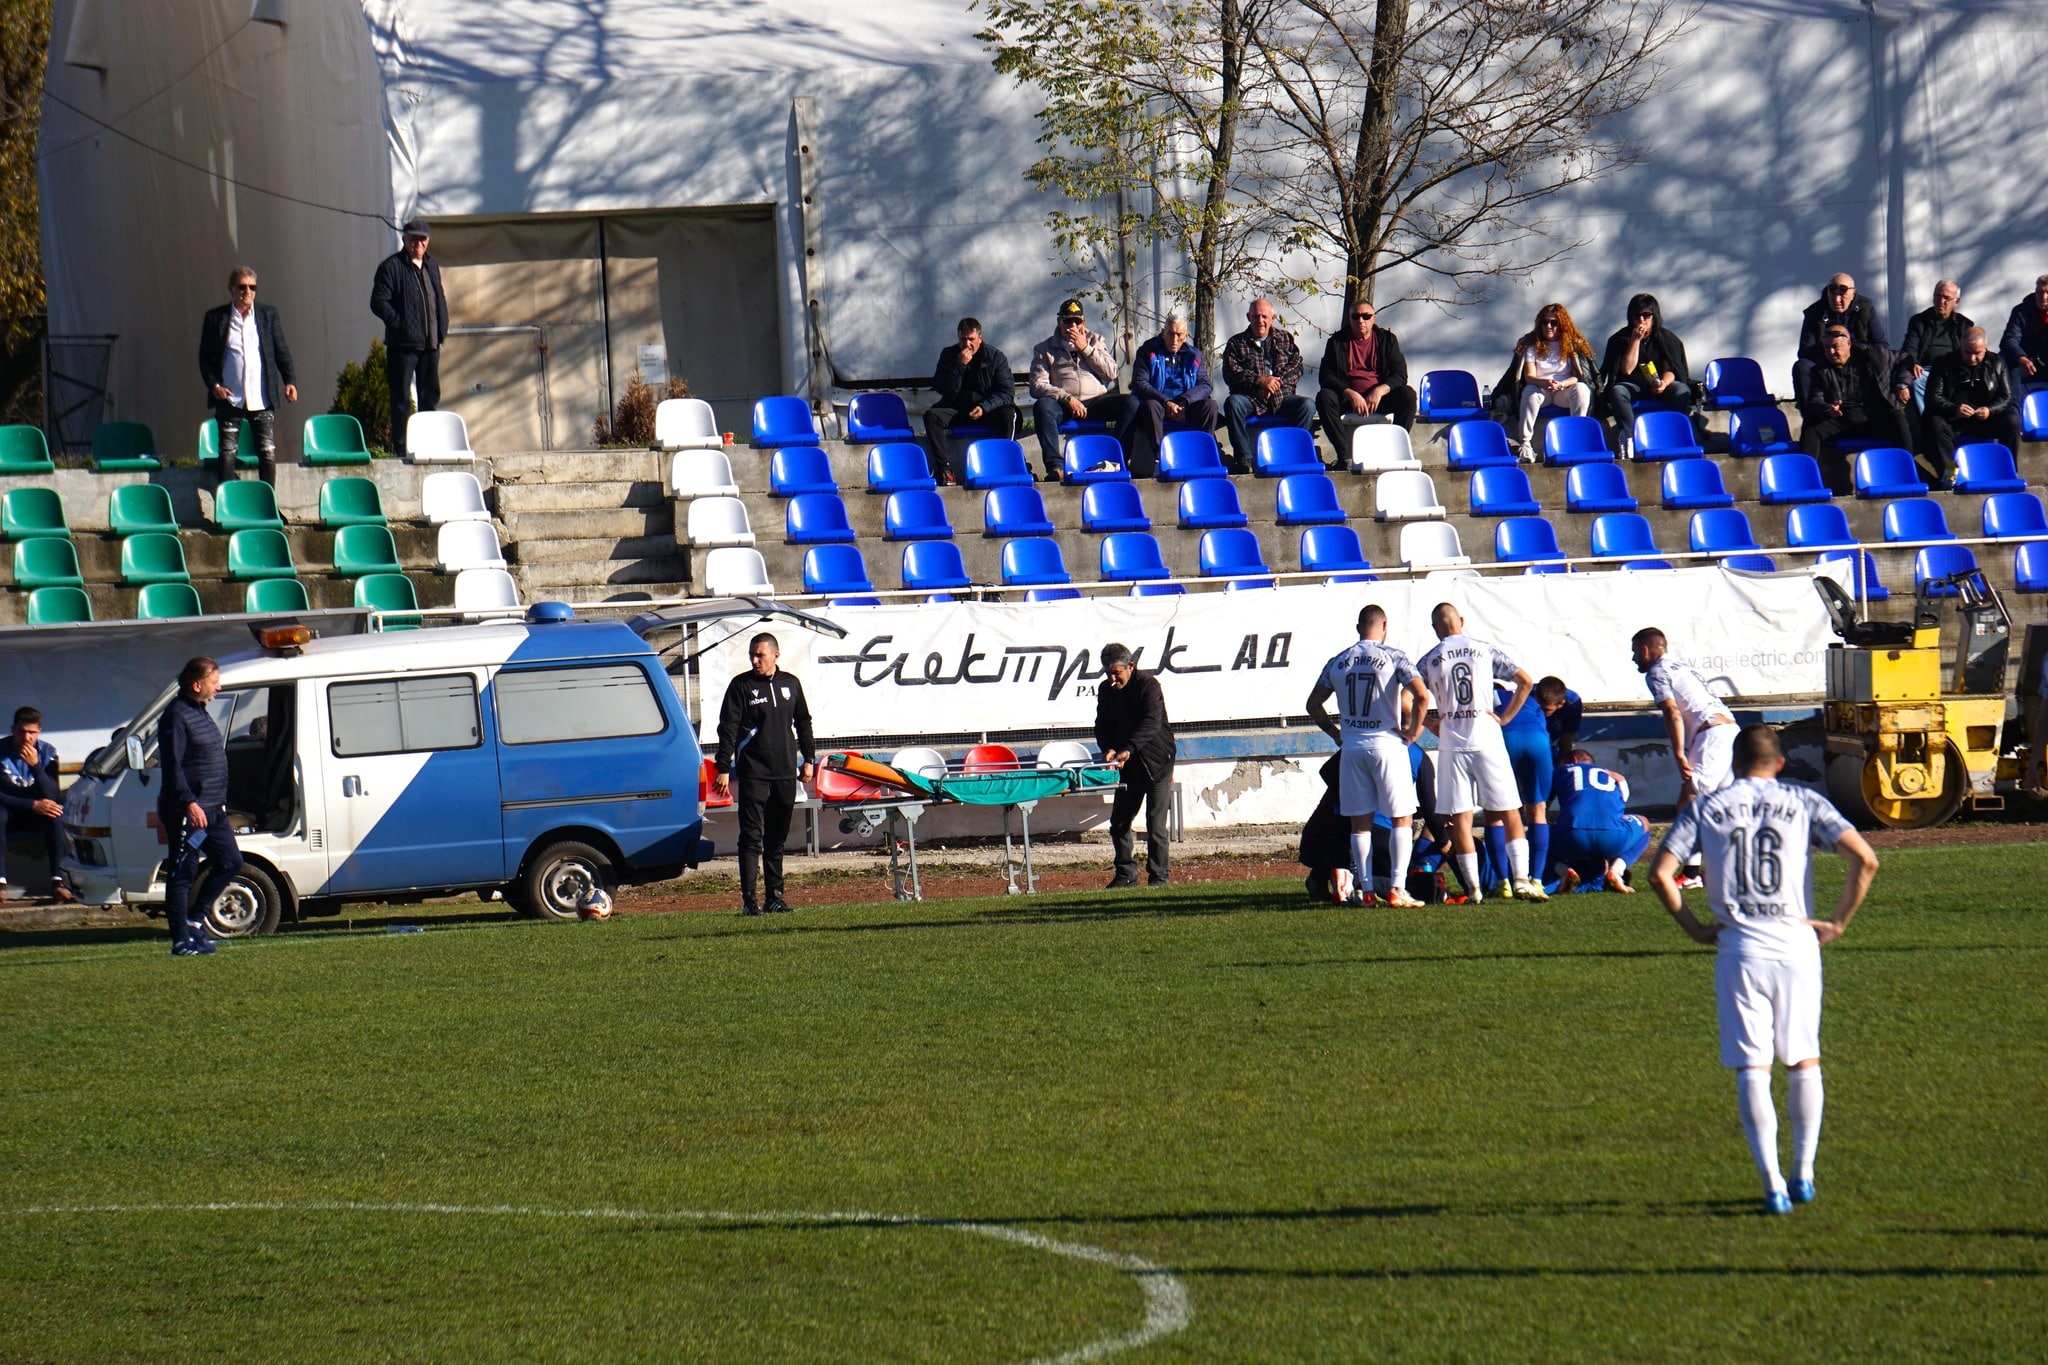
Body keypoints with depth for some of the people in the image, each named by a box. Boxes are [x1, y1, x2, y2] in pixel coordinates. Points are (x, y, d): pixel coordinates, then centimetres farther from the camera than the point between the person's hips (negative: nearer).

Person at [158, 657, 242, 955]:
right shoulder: (177, 717, -14)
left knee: (230, 862, 12)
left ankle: (195, 920, 22)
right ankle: (181, 940, -3)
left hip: (213, 810, 10)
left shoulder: (199, 713, 18)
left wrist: (219, 804, 24)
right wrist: (189, 803, -27)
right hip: (188, 812, -10)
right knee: (183, 874, -5)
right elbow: (172, 766, -21)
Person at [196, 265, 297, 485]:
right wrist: (213, 385, -9)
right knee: (227, 452, -3)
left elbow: (282, 351, 9)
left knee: (267, 453, 0)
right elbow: (205, 358, 6)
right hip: (229, 398, -1)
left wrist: (289, 381, -5)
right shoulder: (215, 318, 4)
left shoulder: (268, 315, 9)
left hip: (262, 399, 1)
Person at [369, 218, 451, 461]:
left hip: (430, 343, 7)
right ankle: (401, 448, -3)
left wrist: (442, 328, 10)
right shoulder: (391, 266, -5)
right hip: (403, 343, -7)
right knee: (402, 398, -5)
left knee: (430, 395, 11)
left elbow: (439, 299, 24)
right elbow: (378, 302, -11)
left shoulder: (431, 266, 17)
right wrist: (400, 324, -18)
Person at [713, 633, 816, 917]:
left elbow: (803, 723, 21)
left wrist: (808, 758, 15)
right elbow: (727, 729, -4)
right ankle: (750, 899, -11)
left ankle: (775, 896, 14)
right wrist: (723, 768, -10)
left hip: (785, 773, 4)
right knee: (752, 838, -8)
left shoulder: (790, 684, 11)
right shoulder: (741, 686, -1)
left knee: (777, 839, 9)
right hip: (753, 773, -4)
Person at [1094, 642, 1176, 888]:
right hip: (1127, 766, 6)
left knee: (1156, 823, -7)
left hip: (1156, 760, -6)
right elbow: (1102, 726, 6)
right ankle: (1126, 874, 15)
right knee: (1118, 822, 5)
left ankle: (1158, 875, -1)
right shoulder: (1106, 690, 4)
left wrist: (1128, 750, -37)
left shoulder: (1148, 685, -14)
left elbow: (1152, 723, -25)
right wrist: (1109, 749, -17)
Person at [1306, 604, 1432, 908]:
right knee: (1402, 818, 3)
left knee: (1360, 823, 9)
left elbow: (1313, 705, 11)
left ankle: (1366, 888, 7)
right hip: (1387, 744, -3)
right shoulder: (1393, 657, -5)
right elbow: (1421, 695, -15)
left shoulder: (1338, 663, 7)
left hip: (1352, 747, 4)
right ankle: (1397, 888, -5)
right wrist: (1413, 731, -3)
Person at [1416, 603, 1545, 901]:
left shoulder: (1430, 660, 2)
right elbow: (1526, 682, 1)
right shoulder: (1485, 651, 3)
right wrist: (1504, 717, 6)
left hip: (1452, 745, 0)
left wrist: (1433, 725, 6)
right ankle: (1521, 879, -6)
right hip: (1487, 740, 0)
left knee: (1460, 817, 3)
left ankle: (1473, 887, 0)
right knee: (1509, 812, 4)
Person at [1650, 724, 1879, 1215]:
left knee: (1752, 1069, 1)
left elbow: (1661, 873, -4)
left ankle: (1773, 1185, -7)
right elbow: (1864, 859, -5)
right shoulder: (1804, 804, 6)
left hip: (1739, 952, -1)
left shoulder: (1704, 810, 6)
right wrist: (1838, 922, 4)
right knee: (1803, 1061, 16)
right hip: (1796, 945, 1)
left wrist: (1692, 927, 6)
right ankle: (1803, 1175, 21)